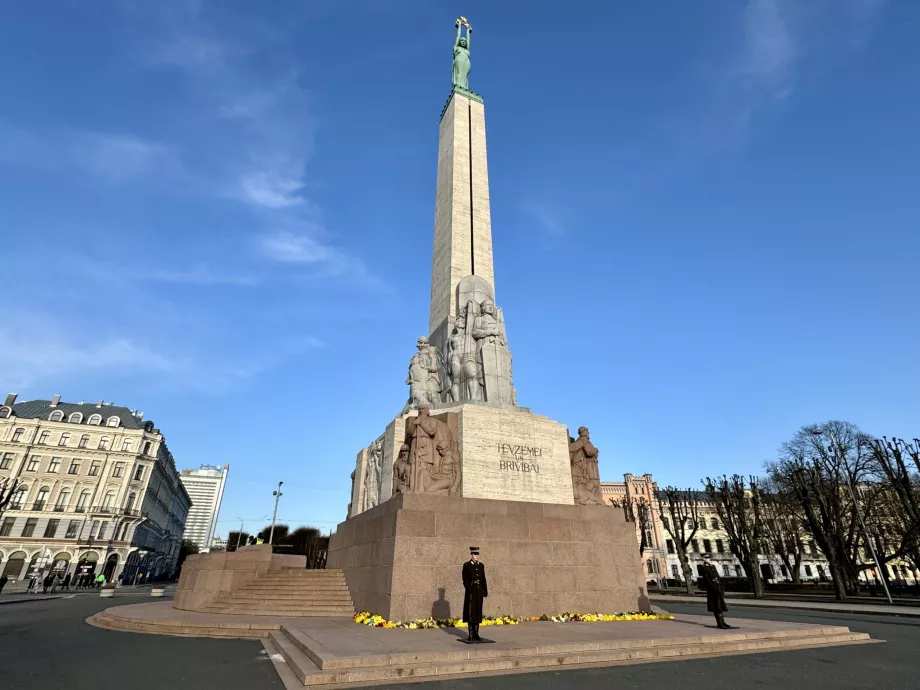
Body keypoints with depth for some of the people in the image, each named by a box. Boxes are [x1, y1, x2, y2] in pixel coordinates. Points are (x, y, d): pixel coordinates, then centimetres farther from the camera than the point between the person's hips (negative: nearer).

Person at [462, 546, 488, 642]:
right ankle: (470, 635, 5)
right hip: (471, 592, -5)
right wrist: (469, 590, -18)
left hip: (479, 592, 5)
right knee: (471, 613, -1)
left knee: (478, 613, 8)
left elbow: (483, 579, 11)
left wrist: (485, 591, 5)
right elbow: (465, 580, -9)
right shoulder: (466, 565, -5)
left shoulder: (481, 565, 10)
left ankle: (476, 634, 15)